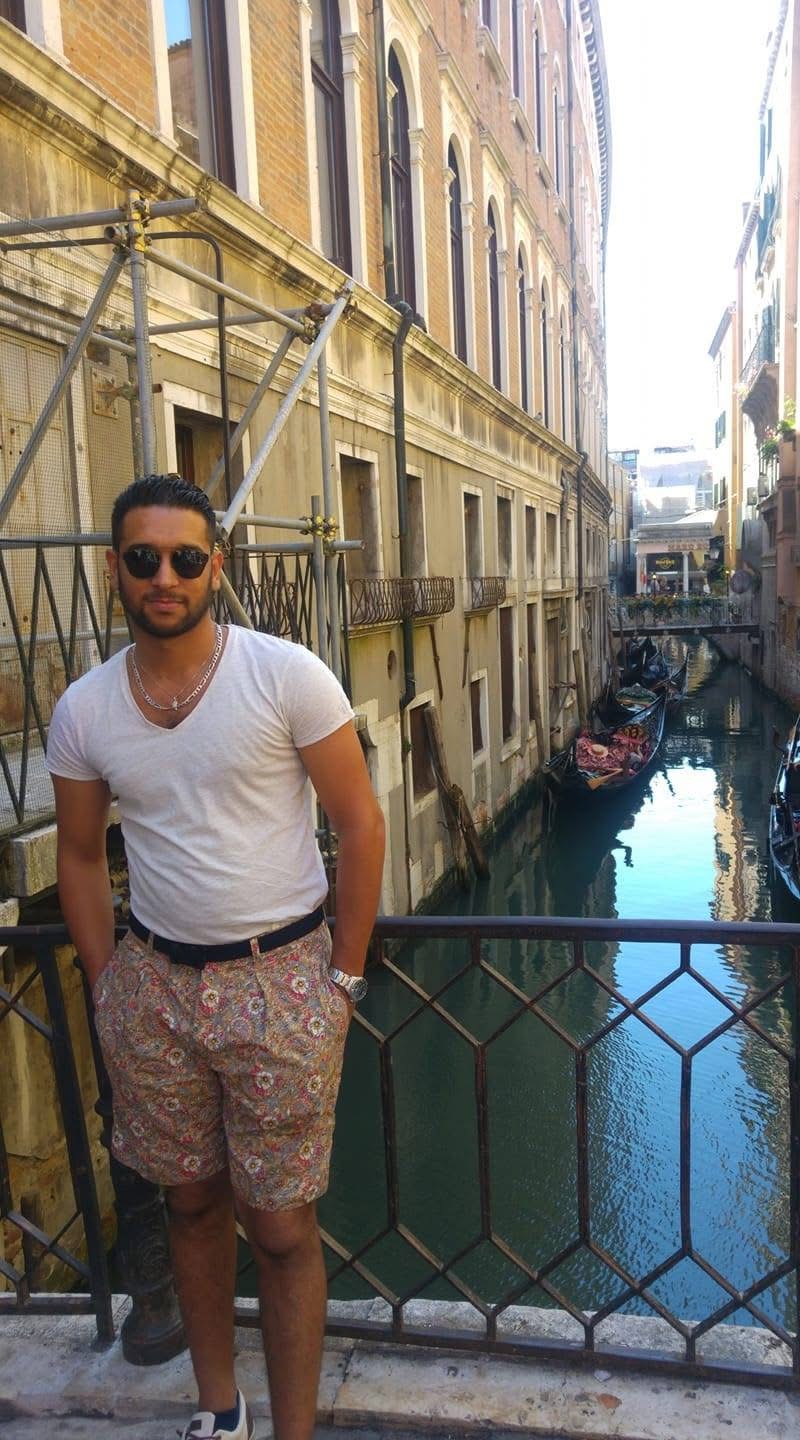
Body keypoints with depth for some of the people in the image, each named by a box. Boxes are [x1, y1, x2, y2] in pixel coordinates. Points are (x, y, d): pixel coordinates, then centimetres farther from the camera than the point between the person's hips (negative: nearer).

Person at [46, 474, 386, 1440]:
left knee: (281, 1230, 6)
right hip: (154, 981, 4)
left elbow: (359, 825, -7)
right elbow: (81, 857, 10)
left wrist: (342, 976, -6)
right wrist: (108, 992, 8)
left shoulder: (285, 676, -12)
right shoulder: (82, 711, -1)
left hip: (279, 977, -3)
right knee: (192, 1204, 19)